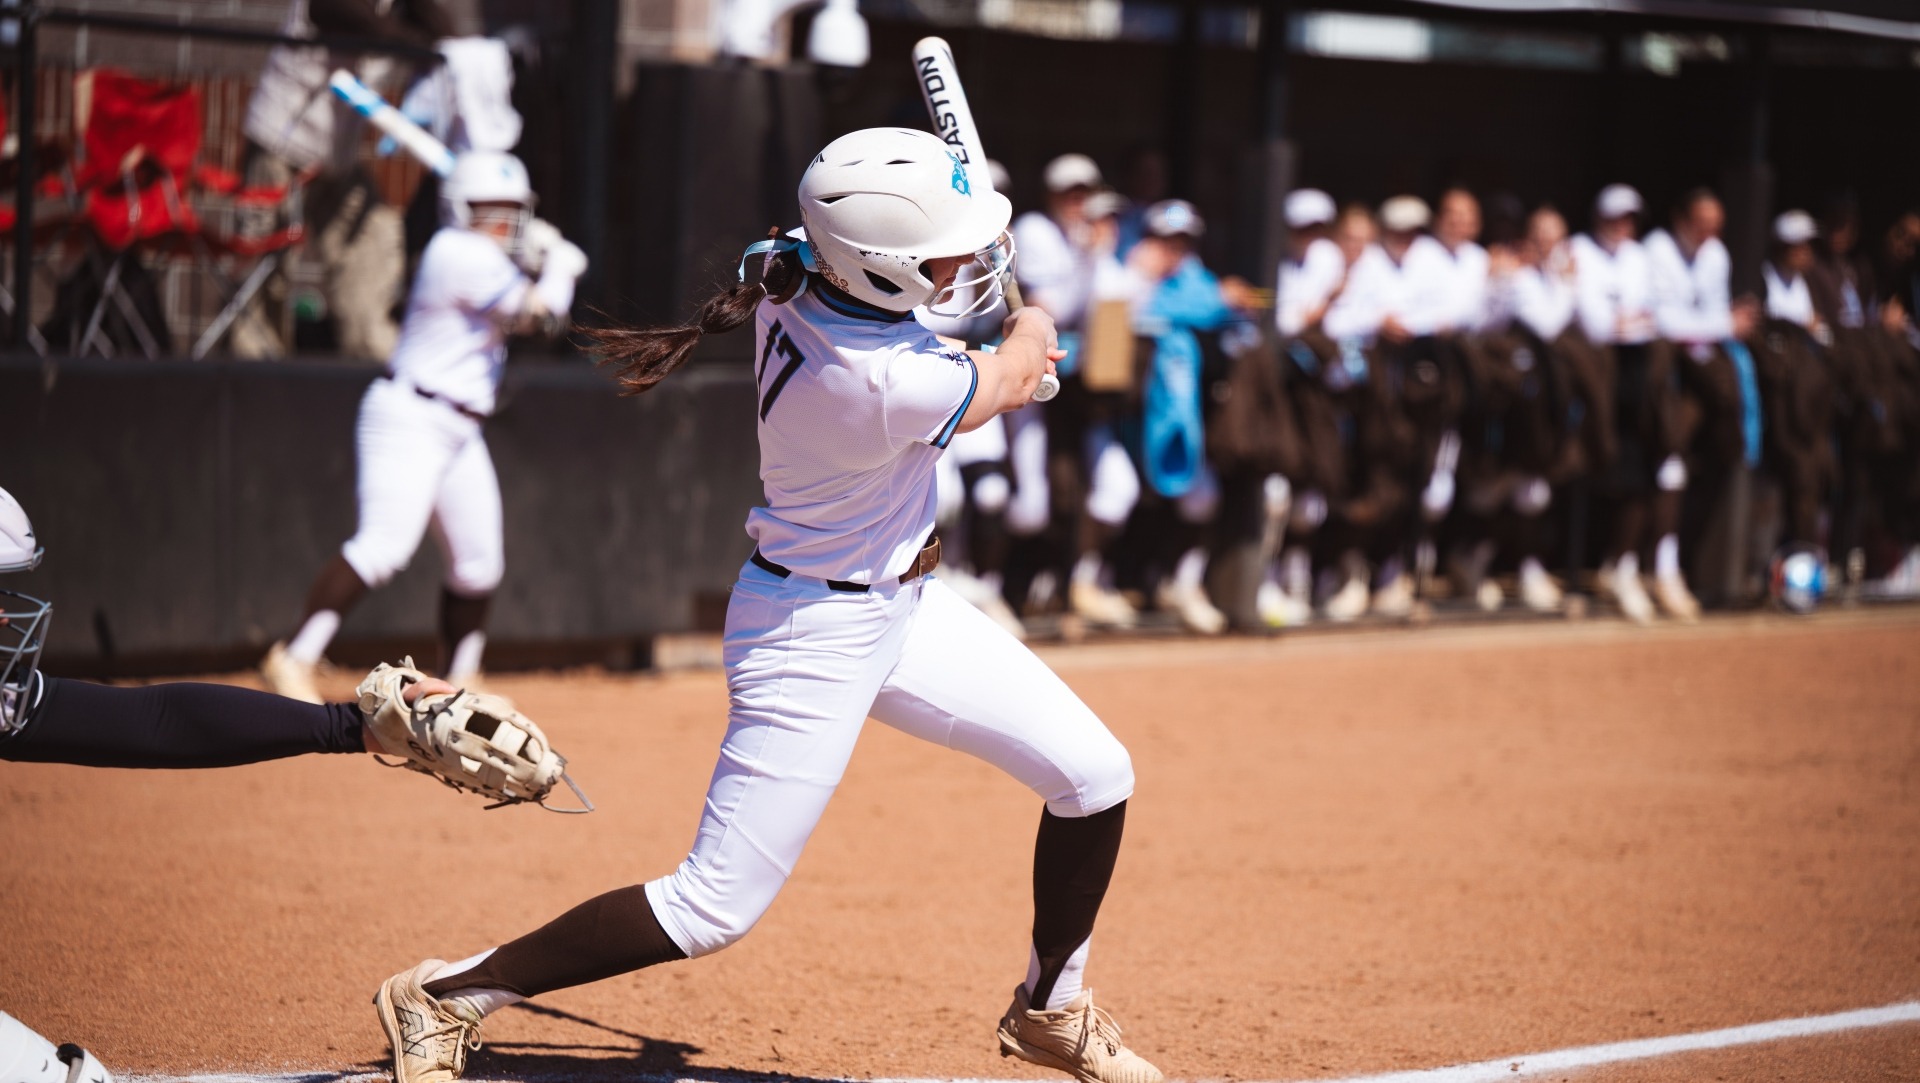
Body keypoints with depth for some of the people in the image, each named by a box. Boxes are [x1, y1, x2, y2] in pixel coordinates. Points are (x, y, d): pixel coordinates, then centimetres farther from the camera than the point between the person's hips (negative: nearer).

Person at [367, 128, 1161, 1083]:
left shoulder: (782, 274, -13)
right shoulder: (889, 388, -34)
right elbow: (1014, 377, -12)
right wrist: (1031, 332, 13)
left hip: (902, 606, 9)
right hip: (815, 636, -9)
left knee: (1094, 777, 8)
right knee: (715, 909, -6)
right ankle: (447, 995, 6)